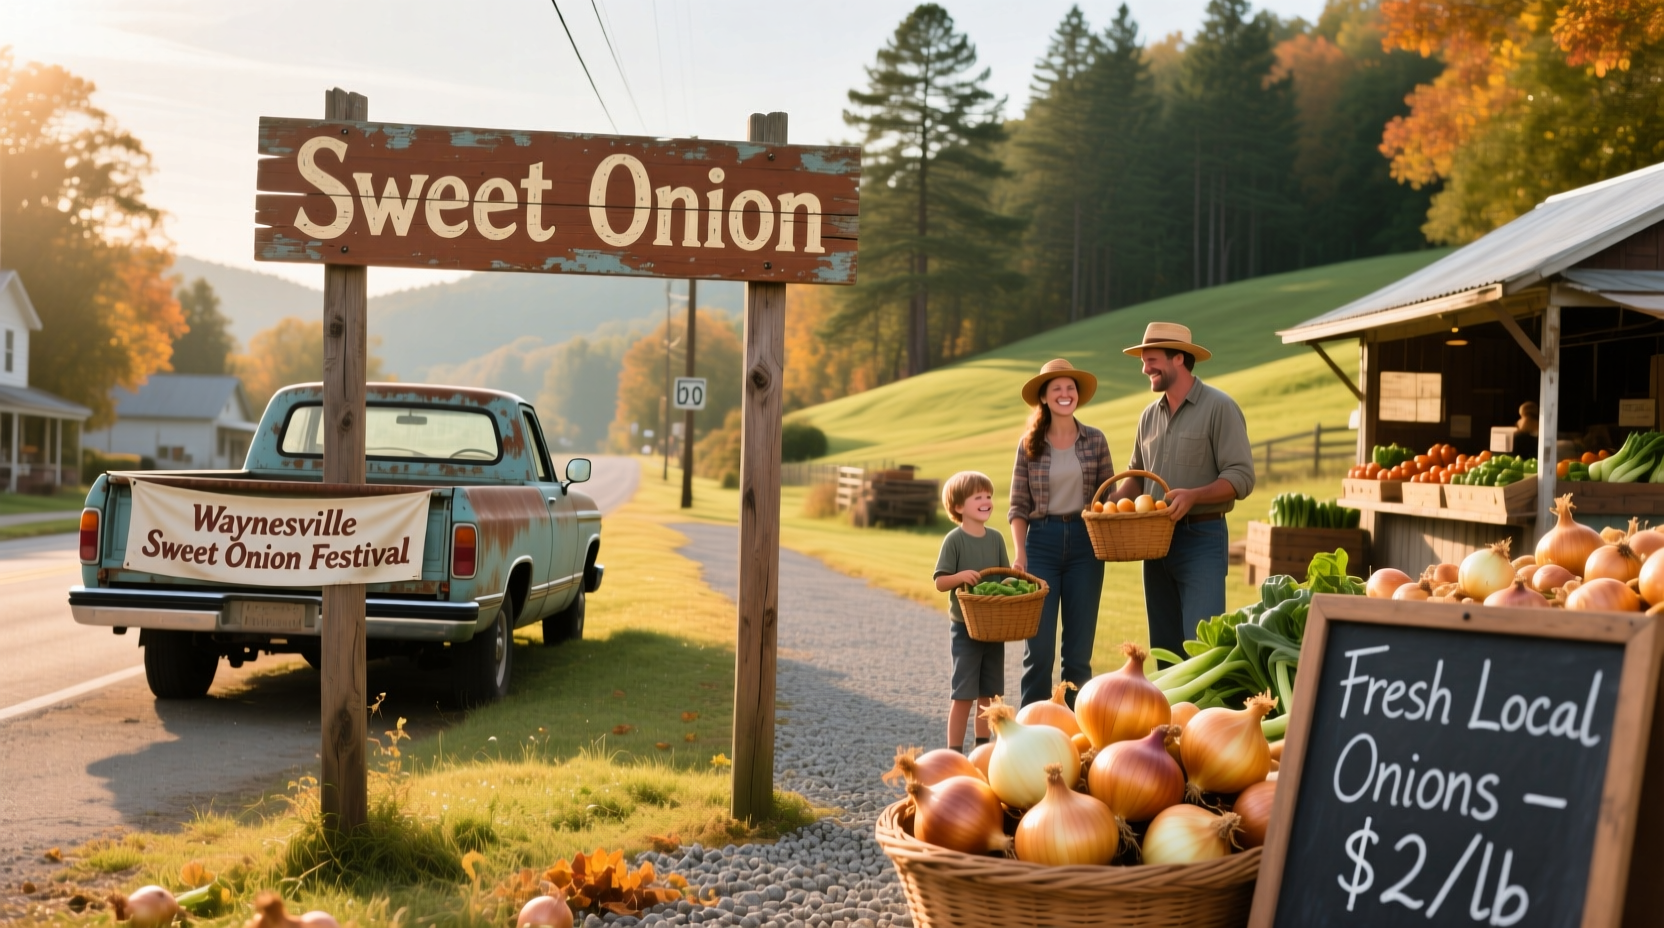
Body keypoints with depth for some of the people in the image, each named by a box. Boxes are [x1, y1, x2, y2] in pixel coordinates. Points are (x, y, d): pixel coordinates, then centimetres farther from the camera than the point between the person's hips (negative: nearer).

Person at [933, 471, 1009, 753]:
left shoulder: (996, 538, 6)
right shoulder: (954, 540, -10)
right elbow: (940, 582, -11)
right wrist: (961, 576, -29)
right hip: (965, 627, -5)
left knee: (987, 694, 13)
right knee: (963, 694, -3)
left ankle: (983, 746, 24)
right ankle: (955, 751, 4)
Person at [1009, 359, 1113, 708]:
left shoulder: (1095, 440, 4)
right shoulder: (1029, 444, 2)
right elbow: (1018, 507, 2)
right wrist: (1020, 556, -9)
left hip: (1084, 543, 1)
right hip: (1042, 542, -1)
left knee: (1079, 649, 6)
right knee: (1039, 648, -3)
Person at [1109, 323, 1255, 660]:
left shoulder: (1219, 408, -8)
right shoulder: (1150, 415, 12)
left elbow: (1241, 477, -14)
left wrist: (1193, 496, -28)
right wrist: (1113, 500, 2)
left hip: (1202, 539, -7)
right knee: (1164, 647, 11)